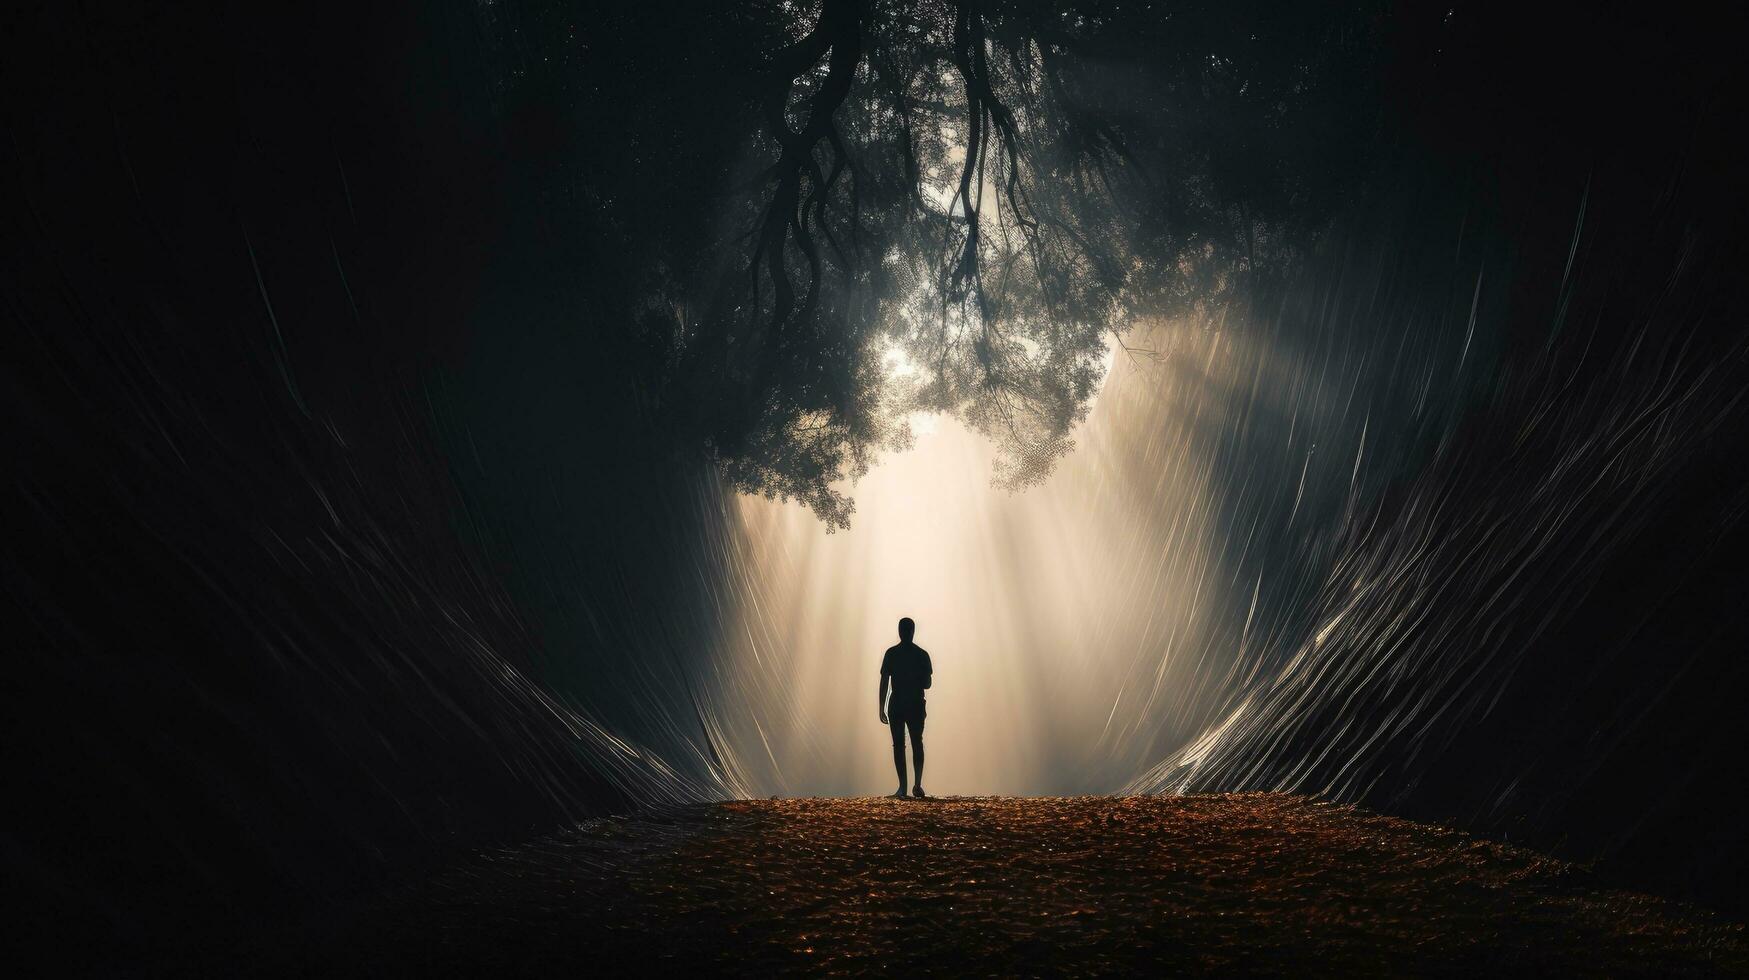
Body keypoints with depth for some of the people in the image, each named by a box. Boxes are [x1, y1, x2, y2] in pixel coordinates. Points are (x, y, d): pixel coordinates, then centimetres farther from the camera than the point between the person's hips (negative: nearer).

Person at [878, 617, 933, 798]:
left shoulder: (891, 653, -2)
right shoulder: (922, 654, 0)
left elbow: (884, 682, -4)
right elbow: (927, 684, 1)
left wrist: (881, 708, -1)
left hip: (896, 706, -1)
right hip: (916, 706, 1)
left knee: (898, 745, 4)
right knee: (917, 744, 13)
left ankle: (903, 787, -1)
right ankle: (917, 784, 0)